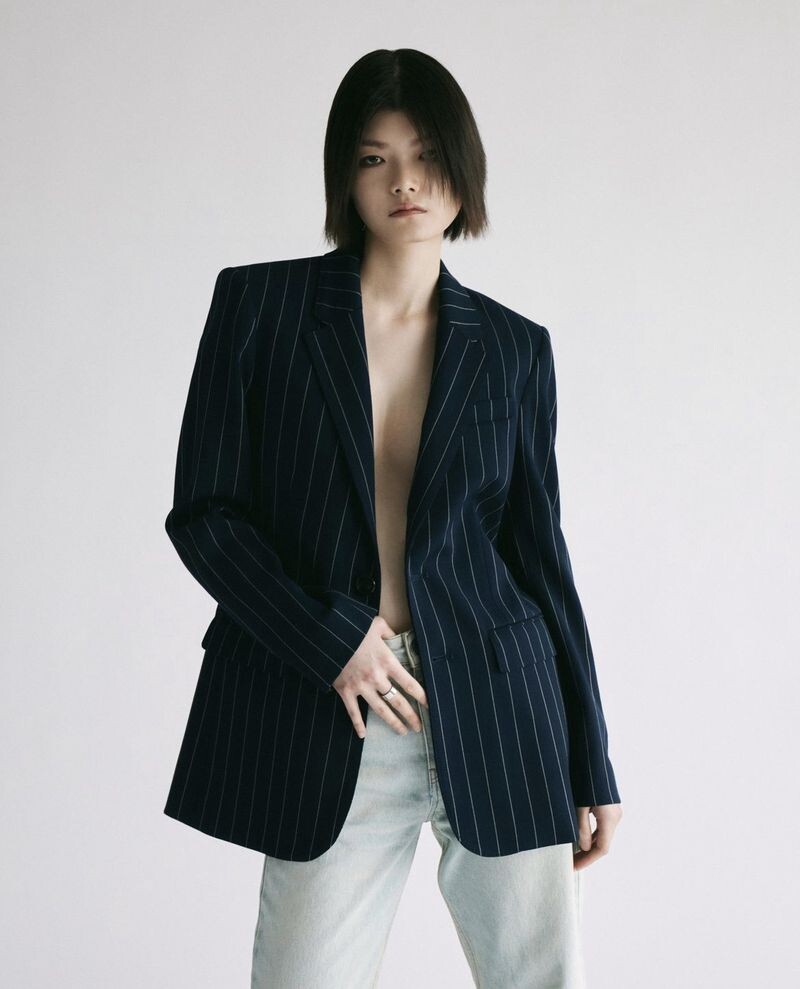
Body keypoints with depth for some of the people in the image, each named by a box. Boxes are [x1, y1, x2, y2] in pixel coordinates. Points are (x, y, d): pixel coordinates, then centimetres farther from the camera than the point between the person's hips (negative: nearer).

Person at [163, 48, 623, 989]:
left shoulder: (513, 348, 7)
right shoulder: (259, 303, 2)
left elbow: (539, 553, 9)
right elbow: (203, 512, 0)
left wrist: (591, 765, 9)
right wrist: (329, 639, -12)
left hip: (493, 708, 2)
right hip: (325, 715, -1)